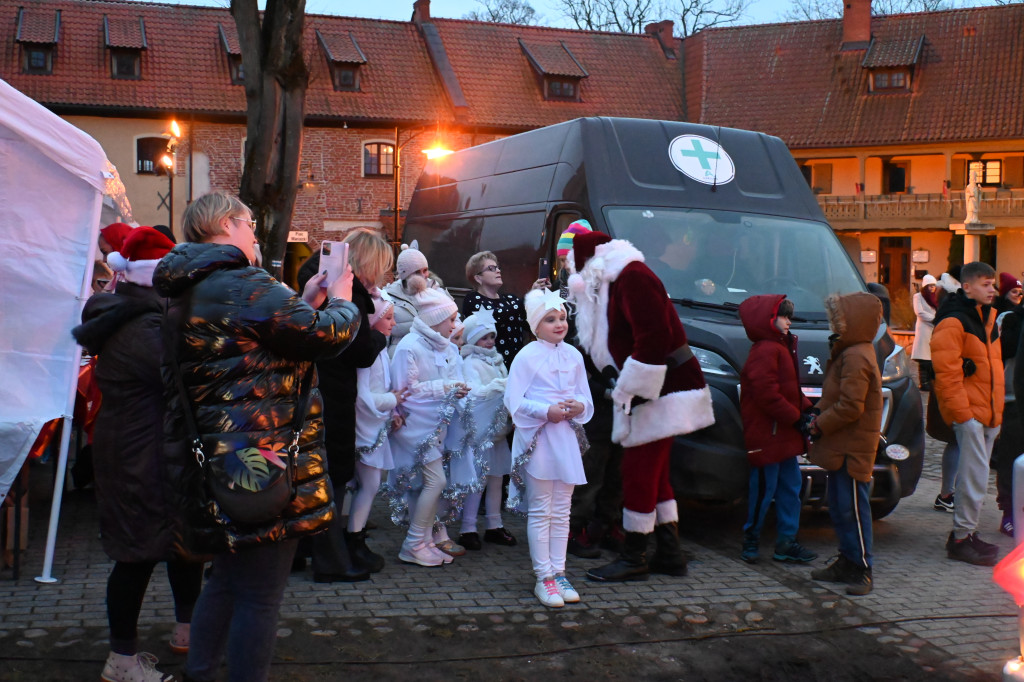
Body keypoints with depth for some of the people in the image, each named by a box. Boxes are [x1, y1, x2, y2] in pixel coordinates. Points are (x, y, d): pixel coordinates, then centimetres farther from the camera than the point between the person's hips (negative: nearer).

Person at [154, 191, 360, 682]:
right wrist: (340, 302, 5)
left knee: (228, 577, 24)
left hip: (218, 460, 10)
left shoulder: (188, 295, 14)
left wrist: (306, 305, 17)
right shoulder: (245, 287, -18)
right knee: (260, 595, 0)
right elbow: (326, 335, -15)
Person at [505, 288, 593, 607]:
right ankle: (544, 577, 5)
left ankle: (559, 572, 17)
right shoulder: (527, 356, -7)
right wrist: (546, 410, -20)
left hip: (567, 438, 5)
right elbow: (514, 401, -11)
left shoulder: (574, 356, 9)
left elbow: (585, 396, 15)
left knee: (562, 511, 9)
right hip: (537, 439, -5)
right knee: (540, 511, 0)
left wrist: (579, 406, -7)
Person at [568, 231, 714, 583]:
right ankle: (670, 553, 22)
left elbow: (653, 339, -25)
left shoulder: (632, 277, -17)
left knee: (638, 474, -6)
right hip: (663, 392, 11)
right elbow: (610, 344, 19)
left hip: (665, 393, -11)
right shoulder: (614, 282, 16)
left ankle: (633, 559, 2)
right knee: (654, 475, 15)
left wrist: (629, 391, -20)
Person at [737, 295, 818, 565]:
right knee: (765, 488, -2)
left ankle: (786, 542, 20)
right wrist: (796, 417, -19)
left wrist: (806, 408, 5)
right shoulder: (764, 351, -17)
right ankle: (751, 539, 12)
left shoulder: (781, 348, 17)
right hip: (767, 435, -11)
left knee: (791, 486, 13)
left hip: (784, 436, 11)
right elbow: (768, 394, -24)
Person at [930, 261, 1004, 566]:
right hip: (968, 411, -9)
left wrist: (996, 411, 18)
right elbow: (947, 372, -18)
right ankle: (962, 538, 1)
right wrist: (962, 412, -19)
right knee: (975, 475, -8)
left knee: (975, 474, 13)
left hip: (987, 411, 9)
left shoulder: (987, 317, 16)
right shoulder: (953, 320, -13)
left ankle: (966, 533, 22)